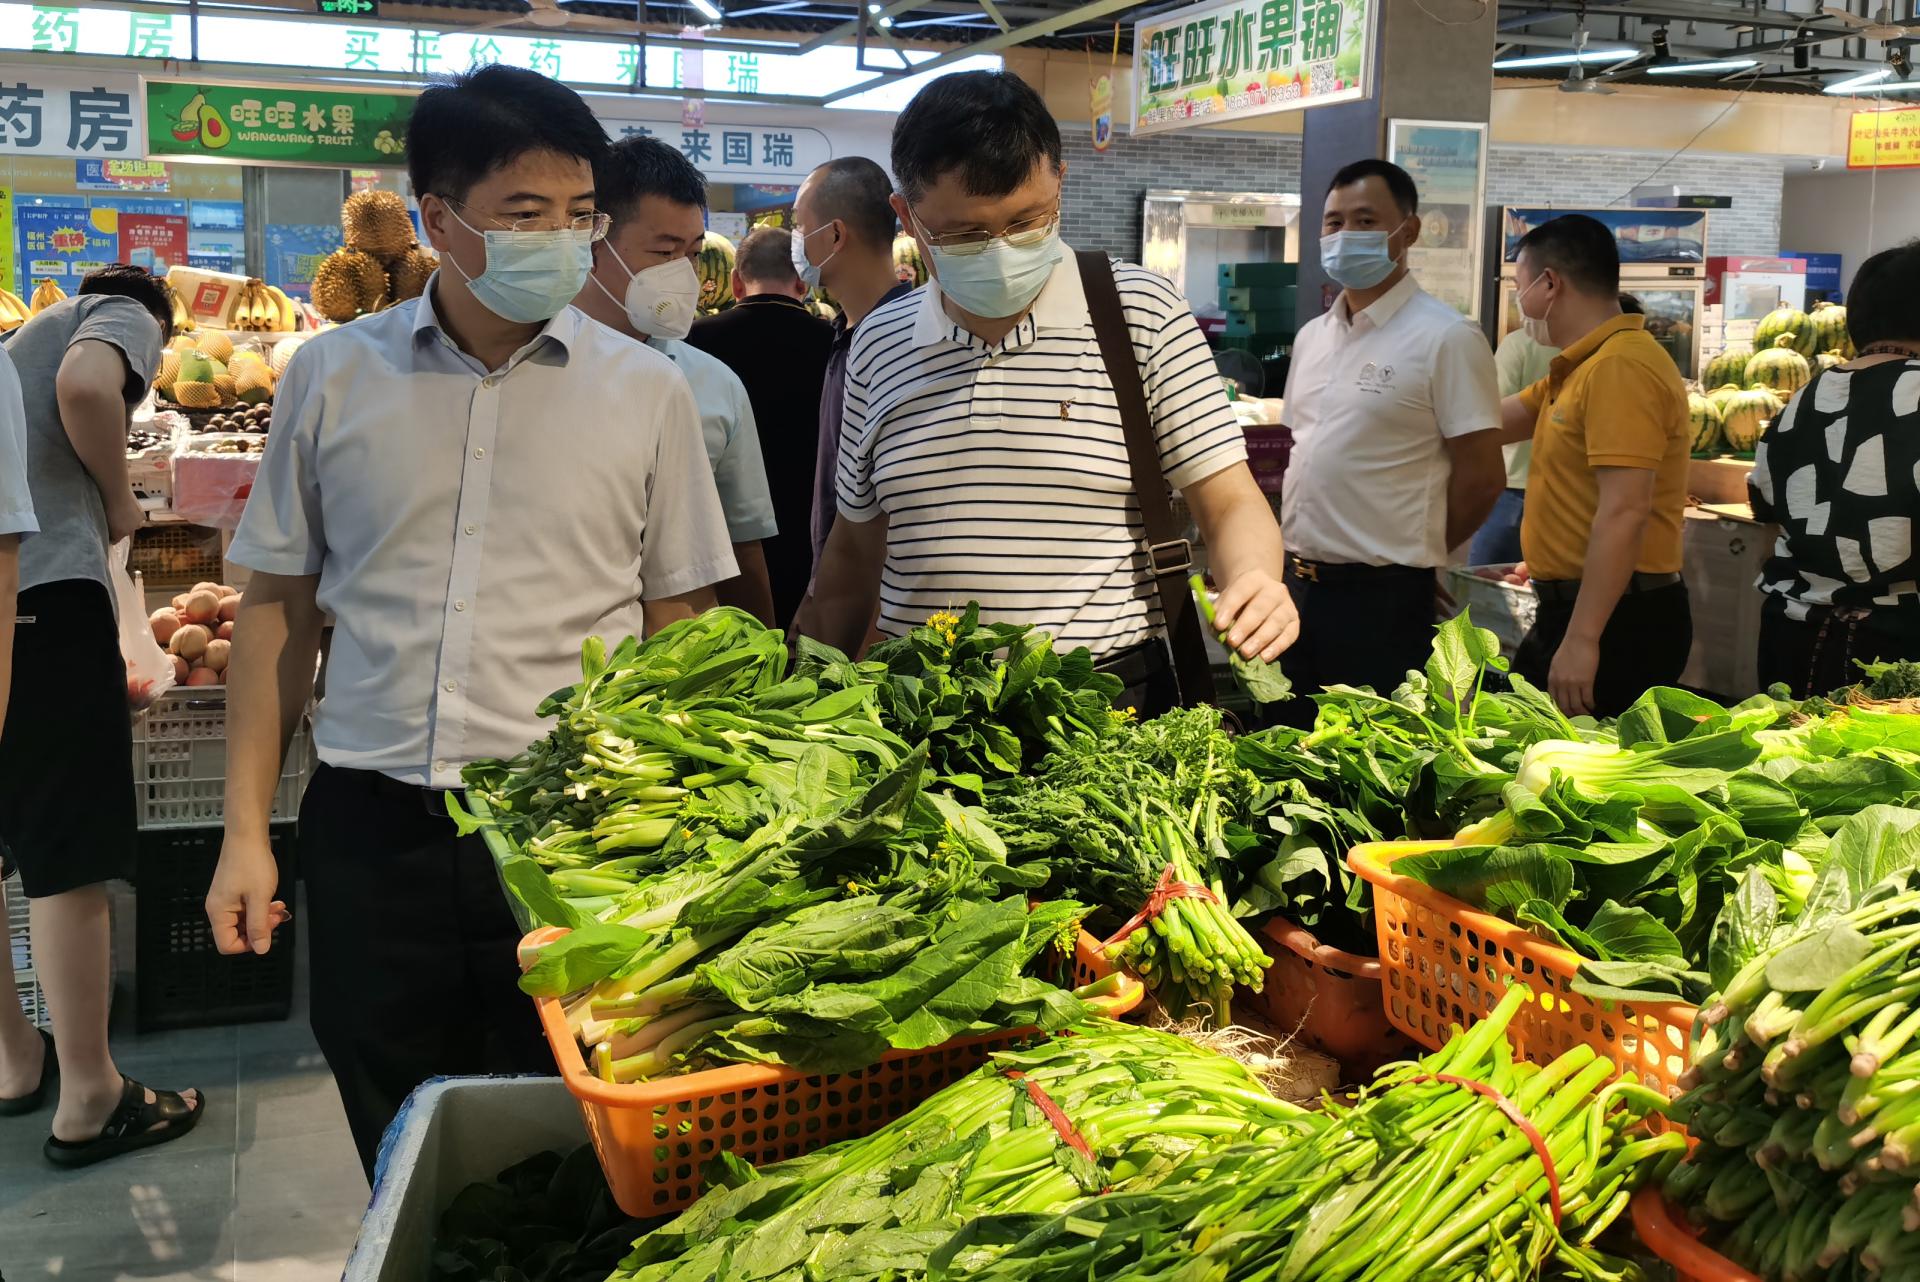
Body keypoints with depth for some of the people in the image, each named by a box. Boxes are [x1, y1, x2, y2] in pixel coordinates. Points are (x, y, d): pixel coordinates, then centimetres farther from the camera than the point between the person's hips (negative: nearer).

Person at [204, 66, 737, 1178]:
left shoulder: (646, 392, 1)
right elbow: (280, 606, 10)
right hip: (371, 826, 2)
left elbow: (678, 629, 5)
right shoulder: (333, 376, 4)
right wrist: (246, 830, 7)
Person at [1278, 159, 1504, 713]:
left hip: (1380, 598, -7)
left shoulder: (1445, 338, -10)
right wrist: (1297, 550, 9)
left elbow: (1481, 477, -10)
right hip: (1295, 584, 7)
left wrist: (1412, 553, 1)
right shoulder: (1312, 336, 13)